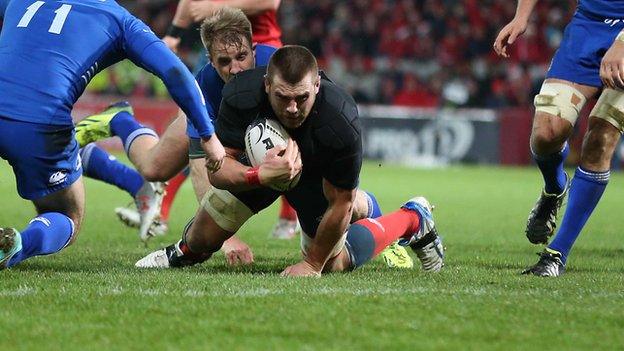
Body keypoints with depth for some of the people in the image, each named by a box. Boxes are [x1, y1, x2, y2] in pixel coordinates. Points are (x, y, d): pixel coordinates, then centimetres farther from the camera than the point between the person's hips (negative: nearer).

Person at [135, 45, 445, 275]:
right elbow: (217, 169, -33)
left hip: (319, 176, -2)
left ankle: (413, 219, 25)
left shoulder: (342, 124, -44)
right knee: (203, 237, -1)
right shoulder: (242, 94, -38)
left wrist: (312, 265, -21)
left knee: (332, 265, 4)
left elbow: (340, 203, -30)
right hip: (258, 161, 2)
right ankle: (187, 251, 40)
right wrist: (262, 175, -54)